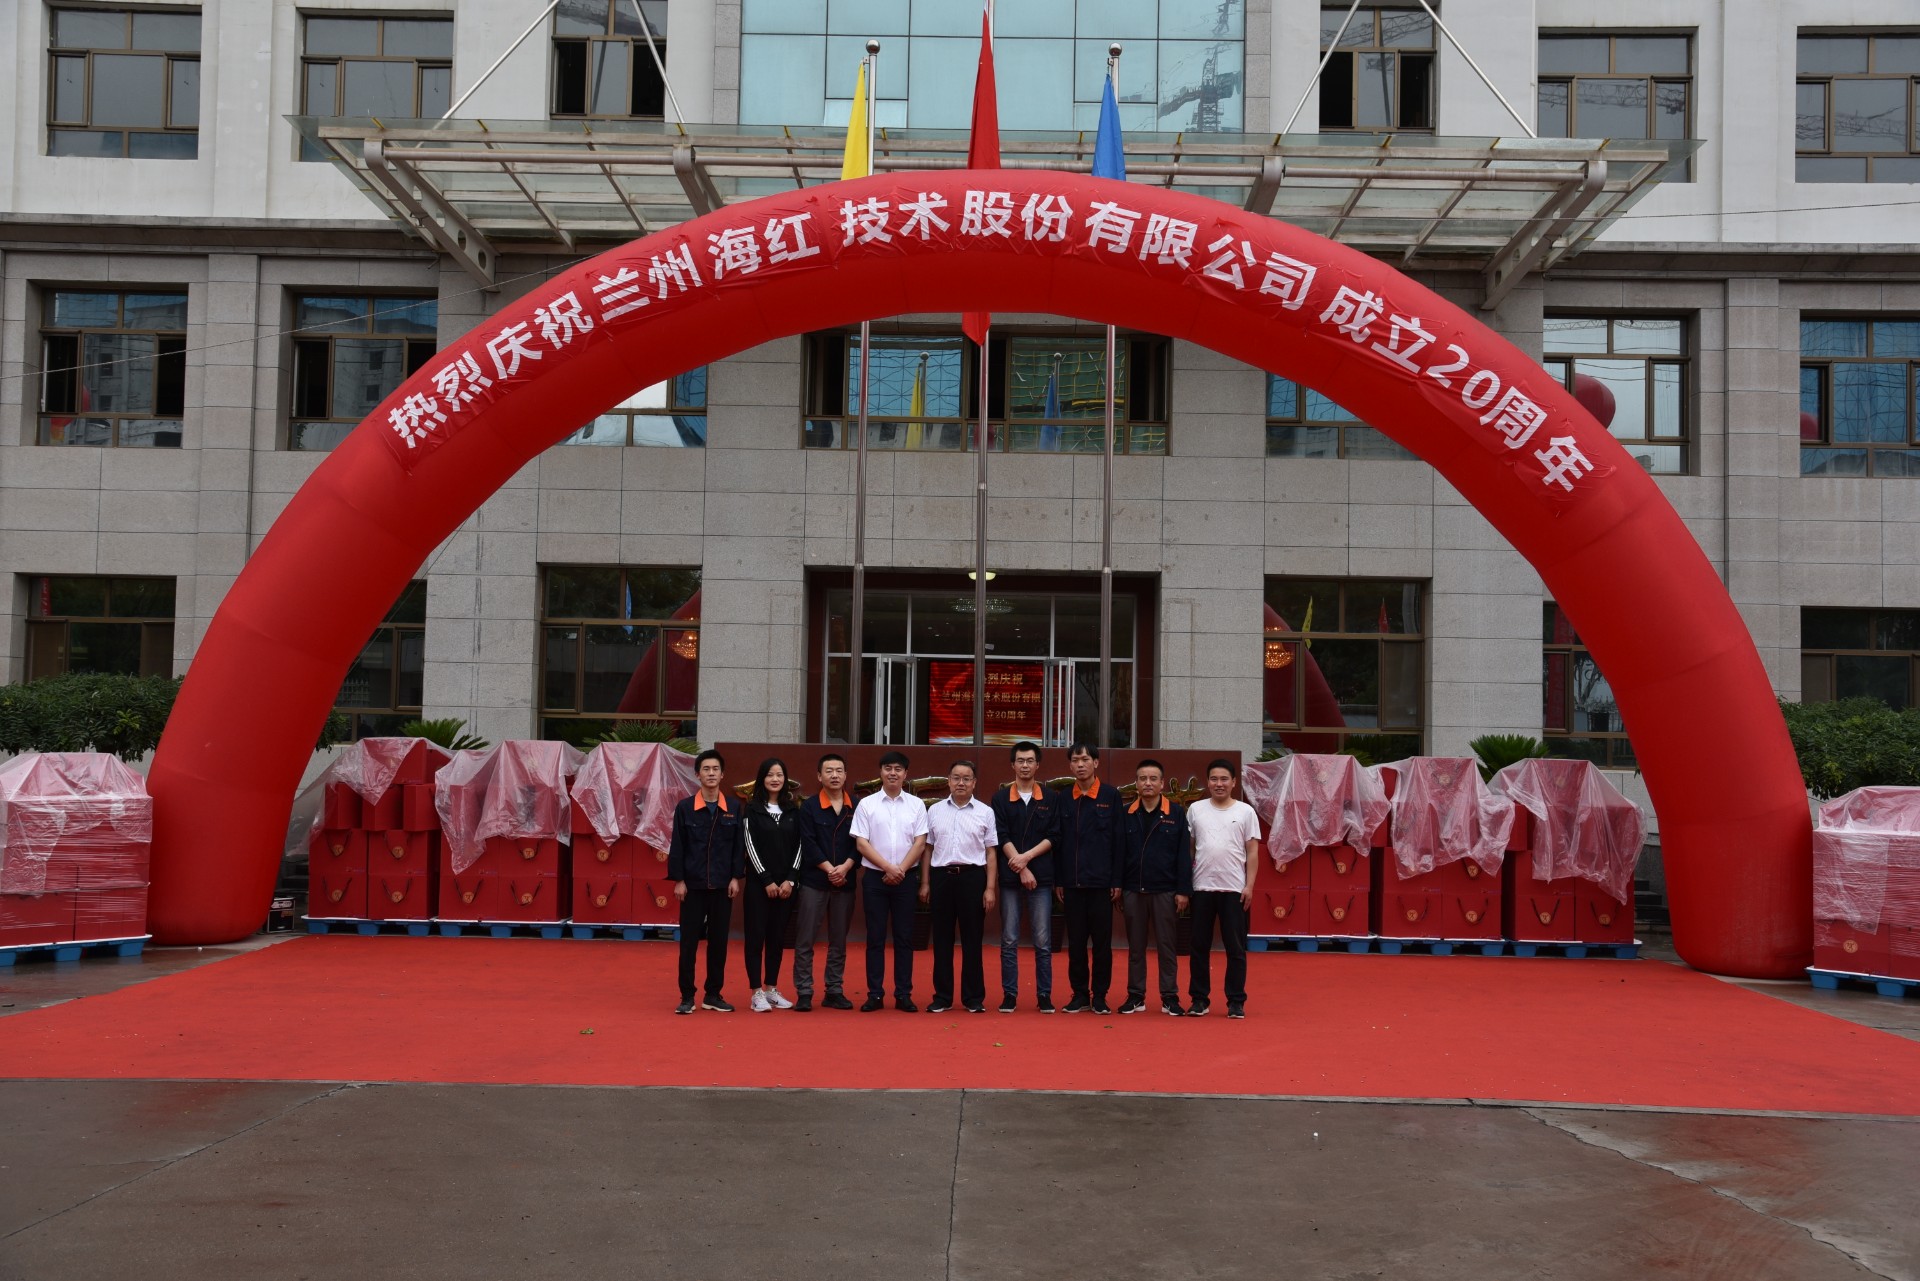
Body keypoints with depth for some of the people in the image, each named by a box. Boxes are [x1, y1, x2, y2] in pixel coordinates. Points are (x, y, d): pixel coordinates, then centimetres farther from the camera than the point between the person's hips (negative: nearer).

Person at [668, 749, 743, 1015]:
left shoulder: (733, 809, 4)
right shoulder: (685, 808, -1)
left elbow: (738, 845, 5)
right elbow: (677, 846, -1)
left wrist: (736, 877, -1)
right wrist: (678, 880, -5)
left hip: (722, 885, 2)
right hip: (693, 885, -2)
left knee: (719, 941, 7)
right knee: (689, 941, 2)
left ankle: (713, 995, 17)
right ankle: (687, 997, 9)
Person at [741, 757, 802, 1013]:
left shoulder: (793, 810, 8)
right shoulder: (752, 809, -1)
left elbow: (798, 846, 6)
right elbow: (750, 845, -6)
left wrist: (790, 879, -5)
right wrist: (767, 880, -11)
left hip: (785, 883, 3)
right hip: (759, 882, -3)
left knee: (778, 937, 7)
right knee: (756, 936, -2)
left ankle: (772, 988, 16)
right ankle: (757, 993, 1)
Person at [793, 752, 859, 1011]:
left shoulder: (856, 807, 6)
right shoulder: (809, 807, 1)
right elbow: (808, 844, -6)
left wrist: (845, 867, -13)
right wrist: (829, 869, -14)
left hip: (845, 881, 2)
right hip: (814, 881, -2)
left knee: (839, 941, 8)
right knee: (805, 940, -3)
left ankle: (834, 991, 15)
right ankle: (803, 993, 2)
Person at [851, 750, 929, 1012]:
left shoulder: (916, 805, 5)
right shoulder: (867, 804, 2)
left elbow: (920, 843, 1)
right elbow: (861, 843, -3)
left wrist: (901, 870, -10)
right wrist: (888, 867, -11)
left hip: (905, 878, 1)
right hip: (875, 877, -1)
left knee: (904, 938, 3)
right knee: (875, 938, 2)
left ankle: (903, 994, 8)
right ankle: (875, 994, 7)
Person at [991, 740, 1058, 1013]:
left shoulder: (1051, 799, 8)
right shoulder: (1001, 799, 7)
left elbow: (1053, 836, 2)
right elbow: (1002, 837, 0)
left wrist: (1027, 856, -11)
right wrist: (1021, 869, -9)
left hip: (1041, 878, 0)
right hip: (1010, 878, 0)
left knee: (1043, 942, 1)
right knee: (1009, 941, 2)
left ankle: (1044, 996, 6)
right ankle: (1009, 995, 8)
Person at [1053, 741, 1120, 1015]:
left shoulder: (1111, 796, 1)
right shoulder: (1063, 798, 8)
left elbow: (1118, 839, 0)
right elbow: (1057, 840, 9)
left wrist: (1117, 880, -5)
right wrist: (1058, 880, 4)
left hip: (1101, 881, -2)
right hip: (1072, 882, 2)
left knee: (1101, 942, 3)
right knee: (1075, 942, 7)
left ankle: (1099, 996, 11)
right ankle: (1080, 994, 15)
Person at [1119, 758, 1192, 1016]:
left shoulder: (1176, 813, -1)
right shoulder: (1126, 814, 4)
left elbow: (1184, 855, -2)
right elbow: (1119, 854, 5)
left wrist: (1183, 890, -7)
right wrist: (1117, 888, 1)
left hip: (1165, 891, -2)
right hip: (1133, 891, 2)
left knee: (1166, 946, 5)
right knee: (1135, 946, 9)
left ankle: (1169, 997, 12)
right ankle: (1135, 996, 17)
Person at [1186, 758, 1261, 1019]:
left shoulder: (1245, 812, 3)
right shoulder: (1196, 810, 7)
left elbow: (1252, 852, 3)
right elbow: (1188, 848, 10)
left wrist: (1249, 885, -4)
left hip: (1234, 889, -1)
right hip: (1202, 888, 2)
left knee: (1235, 948, 3)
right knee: (1200, 946, 7)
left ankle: (1236, 1002, 10)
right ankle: (1200, 999, 15)